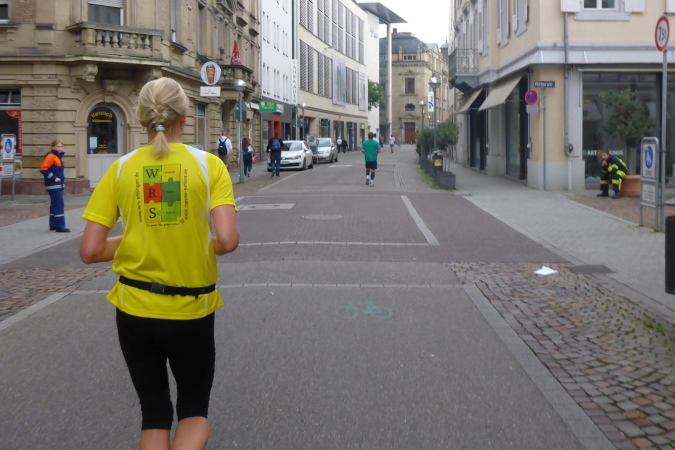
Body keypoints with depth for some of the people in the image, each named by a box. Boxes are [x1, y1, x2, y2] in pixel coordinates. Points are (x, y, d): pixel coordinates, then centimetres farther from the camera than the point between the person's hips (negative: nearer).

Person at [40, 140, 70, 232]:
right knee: (59, 204, -13)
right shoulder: (51, 156, -13)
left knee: (55, 204, 14)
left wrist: (62, 179, 13)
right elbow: (43, 169, -18)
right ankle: (60, 226, -15)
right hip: (53, 185, -10)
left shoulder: (59, 156, 14)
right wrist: (54, 178, -20)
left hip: (59, 185, 10)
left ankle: (53, 224, 22)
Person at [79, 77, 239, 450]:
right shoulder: (208, 164, -7)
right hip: (192, 310, -1)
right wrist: (205, 247, 4)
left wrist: (131, 240, 11)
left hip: (135, 310, 2)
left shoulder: (122, 168, -3)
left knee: (154, 414, 20)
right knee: (195, 412, 19)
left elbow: (90, 251, -6)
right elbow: (227, 241, -18)